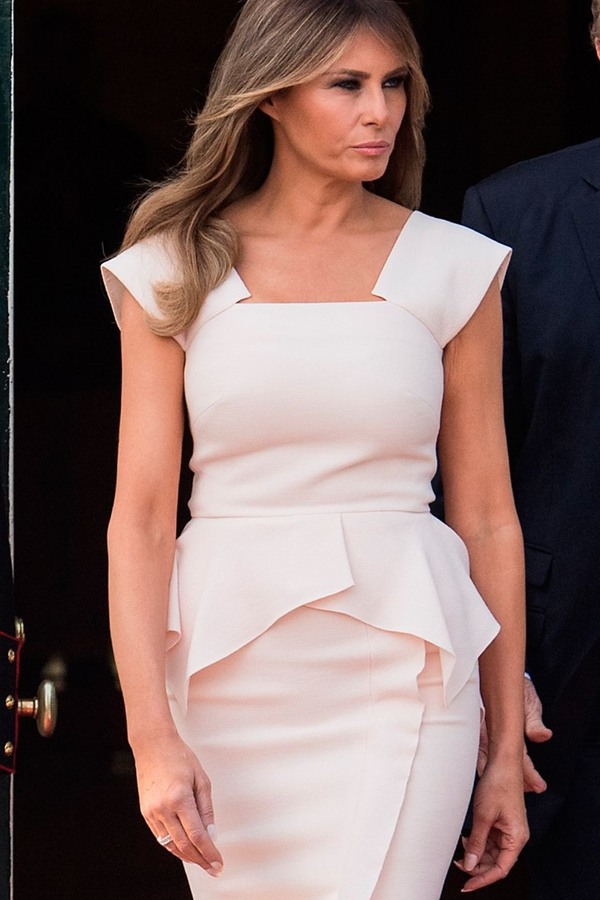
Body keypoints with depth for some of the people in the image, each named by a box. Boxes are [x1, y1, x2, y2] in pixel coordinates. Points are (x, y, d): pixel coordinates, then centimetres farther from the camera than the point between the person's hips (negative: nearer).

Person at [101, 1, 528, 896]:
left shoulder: (452, 268, 3)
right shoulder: (176, 272, 3)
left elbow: (487, 517, 6)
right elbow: (140, 517, -1)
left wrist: (509, 747, 6)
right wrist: (152, 737, -11)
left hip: (402, 671, -1)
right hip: (231, 677, 1)